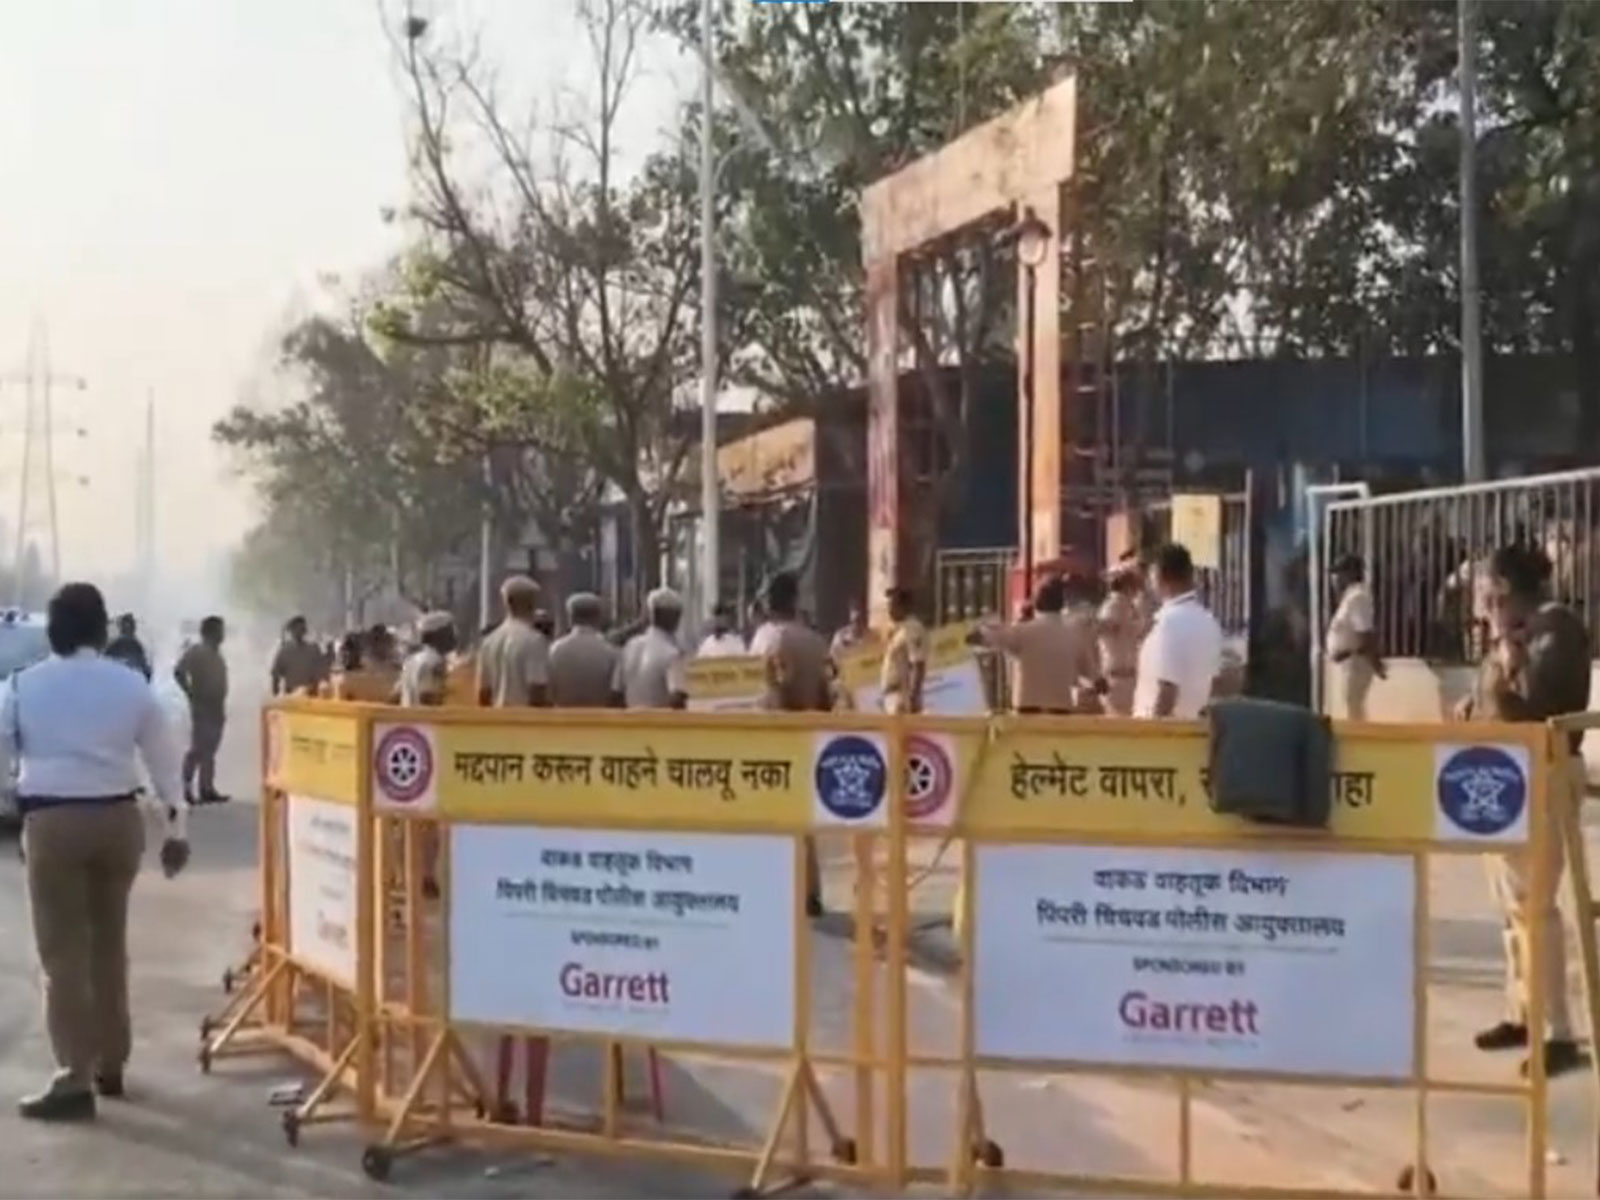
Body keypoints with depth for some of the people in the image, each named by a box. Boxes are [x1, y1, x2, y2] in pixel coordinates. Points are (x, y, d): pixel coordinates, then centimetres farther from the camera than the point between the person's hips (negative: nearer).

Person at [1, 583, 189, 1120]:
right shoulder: (132, 685, 3)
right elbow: (163, 758, 7)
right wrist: (177, 825, 15)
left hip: (53, 820, -3)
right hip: (119, 818, 3)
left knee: (64, 950, 0)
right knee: (109, 942, 16)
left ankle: (75, 1079, -3)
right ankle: (110, 1063, 25)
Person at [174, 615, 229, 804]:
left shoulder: (216, 653, 15)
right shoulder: (196, 651, -10)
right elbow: (178, 672, -20)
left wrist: (222, 707, 13)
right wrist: (192, 694, -17)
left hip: (216, 707, 8)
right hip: (202, 707, -8)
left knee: (210, 749, 9)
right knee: (198, 748, -8)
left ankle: (207, 789, 12)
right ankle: (186, 788, -3)